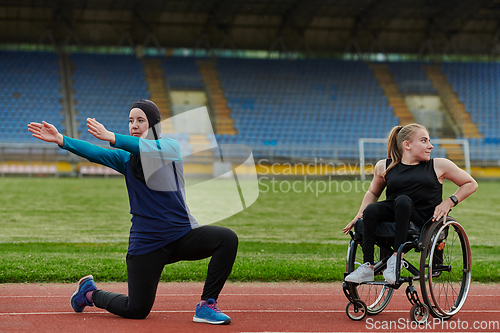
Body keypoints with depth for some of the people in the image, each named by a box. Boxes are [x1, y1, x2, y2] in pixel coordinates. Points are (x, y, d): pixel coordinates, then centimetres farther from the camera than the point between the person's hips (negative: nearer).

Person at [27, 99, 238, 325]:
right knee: (136, 311, -1)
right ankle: (90, 292, 29)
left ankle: (207, 306, -16)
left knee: (227, 238, -26)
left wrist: (112, 137, -35)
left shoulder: (171, 147, -1)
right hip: (146, 244, 0)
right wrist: (60, 139, -26)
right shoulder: (126, 158, 6)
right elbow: (94, 152, -10)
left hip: (183, 234, 0)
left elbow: (155, 149, -24)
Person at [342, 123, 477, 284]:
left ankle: (397, 258, -31)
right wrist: (360, 214, 8)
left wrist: (449, 202, 0)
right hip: (393, 216, 2)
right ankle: (367, 267, -25)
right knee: (371, 210, -28)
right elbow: (373, 192, 25)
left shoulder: (439, 166, 6)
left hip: (424, 222, -2)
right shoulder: (384, 166, 10)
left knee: (403, 200, -32)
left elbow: (471, 184, 13)